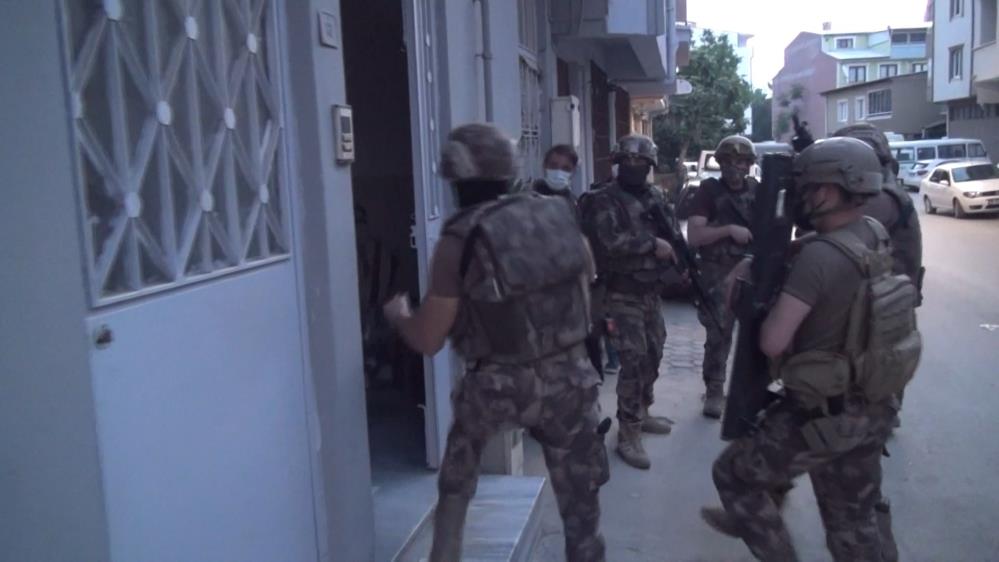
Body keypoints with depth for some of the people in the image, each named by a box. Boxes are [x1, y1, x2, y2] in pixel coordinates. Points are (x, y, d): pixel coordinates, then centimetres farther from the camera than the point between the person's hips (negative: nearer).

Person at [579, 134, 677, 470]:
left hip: (651, 292, 8)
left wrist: (680, 257, 0)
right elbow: (610, 242, -24)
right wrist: (653, 244, -19)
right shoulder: (604, 200, -11)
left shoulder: (656, 198, 12)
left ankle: (641, 413, 36)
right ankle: (628, 436, -4)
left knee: (652, 356, 17)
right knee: (634, 362, -11)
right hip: (622, 295, -8)